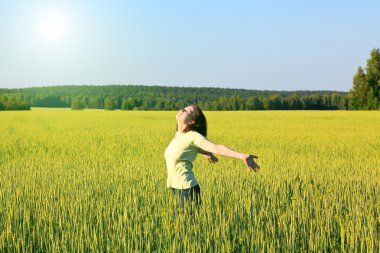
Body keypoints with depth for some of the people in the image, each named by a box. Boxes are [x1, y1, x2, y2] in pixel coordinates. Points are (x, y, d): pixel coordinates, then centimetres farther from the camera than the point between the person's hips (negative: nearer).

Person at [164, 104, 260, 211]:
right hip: (175, 188, 8)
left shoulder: (192, 136, -15)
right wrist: (205, 153, 41)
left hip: (187, 189, -8)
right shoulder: (179, 134, 7)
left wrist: (243, 156, -37)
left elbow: (217, 148, -26)